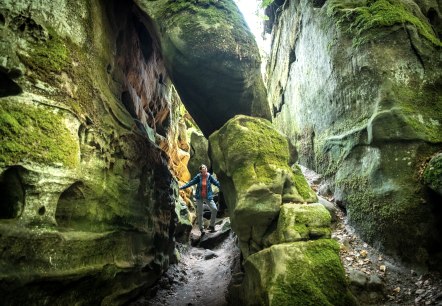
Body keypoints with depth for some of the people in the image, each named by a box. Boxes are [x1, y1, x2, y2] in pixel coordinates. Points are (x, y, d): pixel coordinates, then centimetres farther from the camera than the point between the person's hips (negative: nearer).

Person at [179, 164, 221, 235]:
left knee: (214, 209, -11)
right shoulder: (198, 177, -4)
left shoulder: (209, 176, -3)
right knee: (200, 213, 5)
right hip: (199, 197, 0)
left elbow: (216, 183, -1)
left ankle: (211, 226, 5)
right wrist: (181, 187, -7)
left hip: (208, 197, 1)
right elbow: (190, 183, -3)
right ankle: (201, 229, 19)